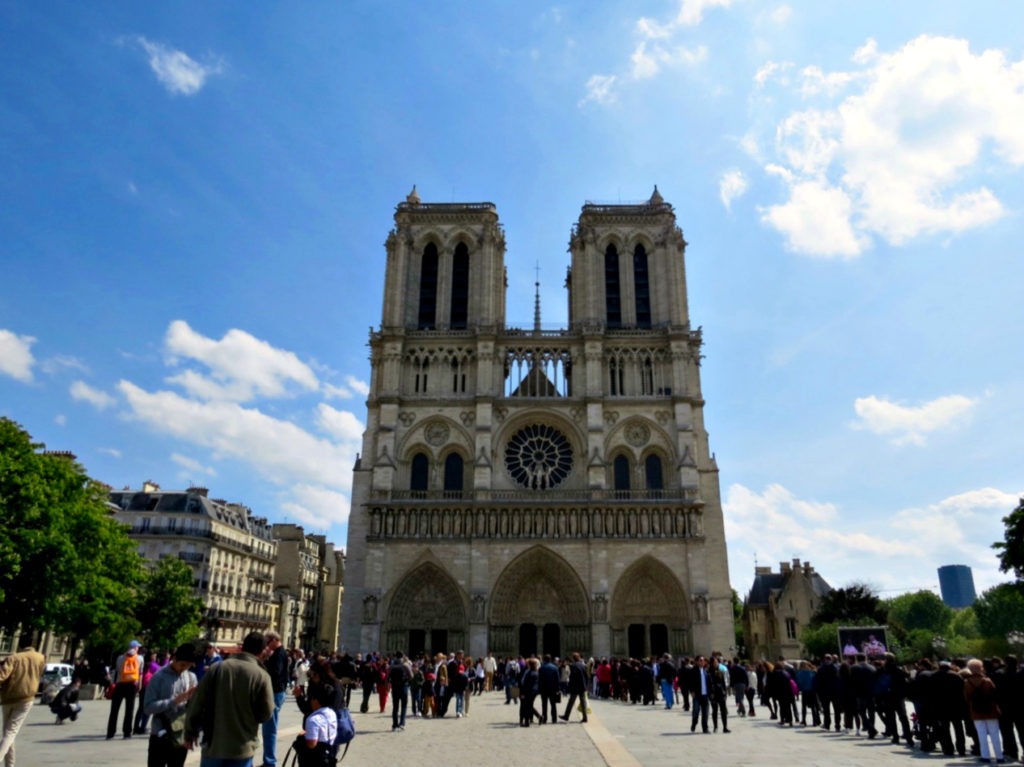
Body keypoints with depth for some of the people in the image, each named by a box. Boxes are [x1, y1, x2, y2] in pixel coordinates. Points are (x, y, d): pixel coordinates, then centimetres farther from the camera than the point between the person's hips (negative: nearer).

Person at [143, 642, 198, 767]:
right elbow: (148, 707, -13)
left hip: (182, 737, 4)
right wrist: (174, 701, -21)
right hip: (161, 737, -4)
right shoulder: (159, 677, -8)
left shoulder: (192, 678, 5)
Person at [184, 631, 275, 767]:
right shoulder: (261, 676, -12)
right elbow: (266, 714, -6)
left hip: (213, 744, 2)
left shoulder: (217, 668, -5)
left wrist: (190, 733, 12)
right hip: (242, 748, -2)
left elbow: (197, 704, -1)